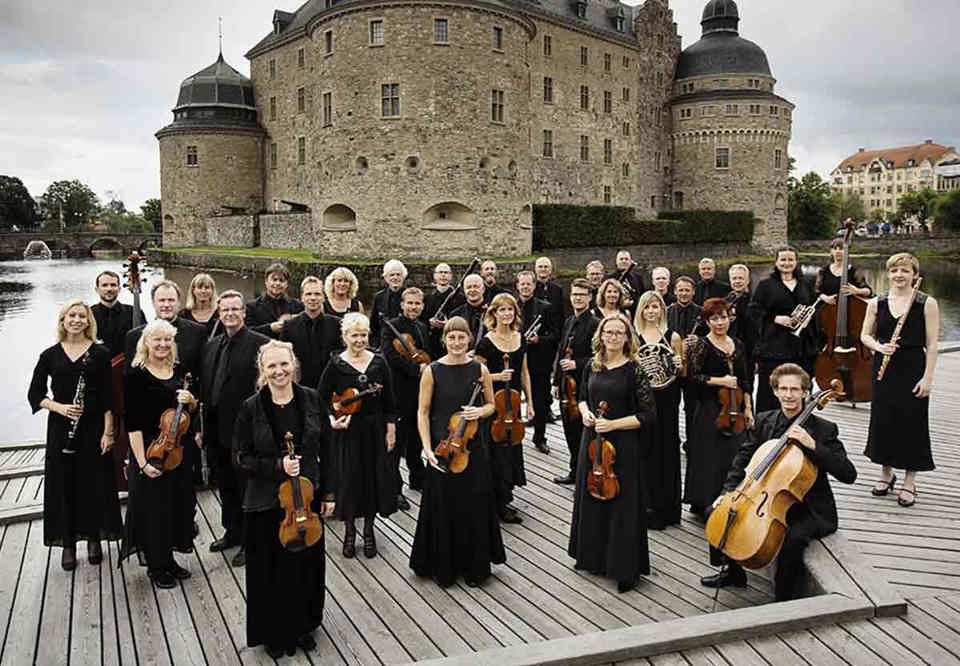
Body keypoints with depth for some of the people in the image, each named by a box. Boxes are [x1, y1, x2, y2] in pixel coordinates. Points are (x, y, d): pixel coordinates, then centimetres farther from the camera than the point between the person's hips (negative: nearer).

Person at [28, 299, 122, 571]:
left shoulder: (100, 353, -1)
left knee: (94, 483, 5)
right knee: (63, 484, 5)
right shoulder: (50, 355, 3)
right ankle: (68, 543, 18)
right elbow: (35, 393, 6)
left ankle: (94, 538, 22)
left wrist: (108, 431, -8)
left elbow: (108, 396, -3)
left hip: (93, 427, -1)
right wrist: (59, 407, -12)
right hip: (60, 428, 1)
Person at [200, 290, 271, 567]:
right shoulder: (211, 347, 12)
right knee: (226, 487, 19)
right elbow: (205, 388, 13)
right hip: (216, 431, 7)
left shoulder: (261, 343, -11)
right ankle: (232, 532, 35)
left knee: (247, 488, 4)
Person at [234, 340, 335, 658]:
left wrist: (329, 492, 2)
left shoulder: (311, 399, -4)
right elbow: (242, 457, -6)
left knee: (307, 563, 14)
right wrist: (277, 466, -21)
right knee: (272, 569, 9)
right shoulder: (251, 407, -10)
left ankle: (303, 626, 36)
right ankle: (275, 634, 29)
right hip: (267, 501, -2)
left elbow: (325, 449, 2)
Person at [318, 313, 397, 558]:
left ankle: (368, 530, 24)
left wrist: (391, 429, 0)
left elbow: (389, 399, 3)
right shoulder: (336, 365, -5)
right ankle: (349, 530, 24)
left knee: (375, 478, 6)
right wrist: (332, 418, -14)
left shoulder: (379, 362, 0)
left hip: (375, 429, 2)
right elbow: (323, 397, 1)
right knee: (350, 479, 5)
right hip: (348, 430, -2)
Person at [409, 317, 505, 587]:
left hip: (474, 446, 2)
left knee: (475, 506, 8)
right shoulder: (432, 371, -5)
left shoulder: (480, 370, 0)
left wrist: (480, 411, -11)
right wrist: (427, 448, -12)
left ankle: (475, 565, 26)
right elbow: (423, 412, -4)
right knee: (443, 507, 6)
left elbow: (491, 405, 12)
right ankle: (443, 567, 24)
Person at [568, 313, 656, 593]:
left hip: (623, 445, -5)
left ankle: (626, 568, 16)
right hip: (592, 441, 5)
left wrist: (613, 424, -19)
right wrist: (585, 413, -3)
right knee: (590, 498, 17)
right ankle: (592, 555, 36)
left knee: (623, 504, 2)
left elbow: (647, 415, -11)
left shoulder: (634, 370, -11)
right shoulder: (592, 366, 4)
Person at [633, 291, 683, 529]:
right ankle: (647, 506, 13)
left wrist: (679, 366, -10)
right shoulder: (632, 336, 4)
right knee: (645, 449, 1)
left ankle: (667, 507, 19)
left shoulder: (673, 337, 5)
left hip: (666, 400, 1)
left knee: (667, 447, 6)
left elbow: (682, 373, 11)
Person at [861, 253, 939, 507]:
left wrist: (928, 377, -11)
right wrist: (879, 347, -11)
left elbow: (932, 344, -6)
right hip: (884, 369, 3)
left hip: (913, 369, -3)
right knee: (882, 420, 8)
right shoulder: (877, 303, 5)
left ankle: (909, 481, 15)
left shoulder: (927, 303, -4)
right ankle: (886, 473, 27)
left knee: (912, 422, 1)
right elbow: (865, 335, 11)